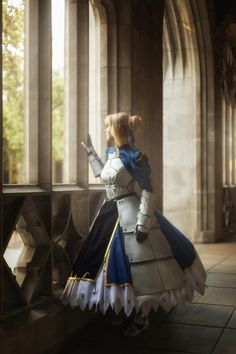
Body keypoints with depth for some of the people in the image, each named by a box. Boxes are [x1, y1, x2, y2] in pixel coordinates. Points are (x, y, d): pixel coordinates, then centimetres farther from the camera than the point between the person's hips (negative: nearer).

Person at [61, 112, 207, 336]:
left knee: (140, 267, 0)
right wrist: (91, 152, 29)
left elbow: (147, 190, -16)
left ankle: (142, 319, 13)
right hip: (111, 211, 9)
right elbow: (103, 174, 30)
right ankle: (123, 309, 31)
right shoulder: (111, 153, 9)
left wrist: (143, 223, -21)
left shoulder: (133, 157, -14)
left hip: (130, 212, -9)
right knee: (116, 262, 15)